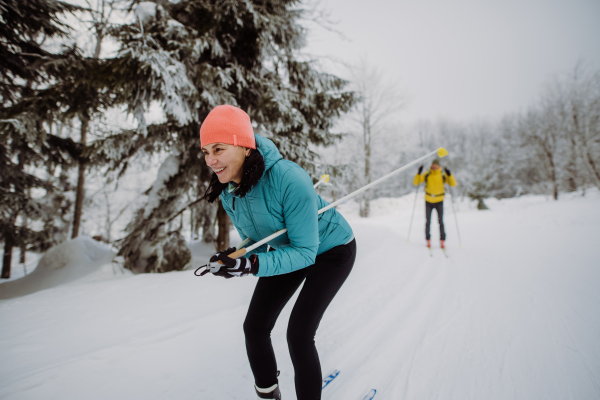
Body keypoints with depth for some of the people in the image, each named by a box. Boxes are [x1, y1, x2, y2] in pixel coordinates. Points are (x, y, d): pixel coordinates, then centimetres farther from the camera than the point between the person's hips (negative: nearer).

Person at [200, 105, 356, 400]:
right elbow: (254, 238, 1)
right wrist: (238, 257, -21)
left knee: (298, 334, -15)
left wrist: (253, 265, -44)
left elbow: (305, 251, -32)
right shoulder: (227, 190, -14)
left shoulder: (289, 180, -37)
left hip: (330, 250, -6)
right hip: (287, 249, 7)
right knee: (254, 326, 4)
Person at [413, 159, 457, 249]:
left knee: (441, 222, -6)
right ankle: (428, 240, 14)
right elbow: (415, 182, -5)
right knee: (428, 222, 4)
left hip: (439, 201, -1)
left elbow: (453, 184, -9)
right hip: (428, 201, 1)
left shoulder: (443, 175, -6)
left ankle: (442, 241, 3)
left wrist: (449, 174, -24)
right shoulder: (427, 175, -5)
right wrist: (418, 173, -21)